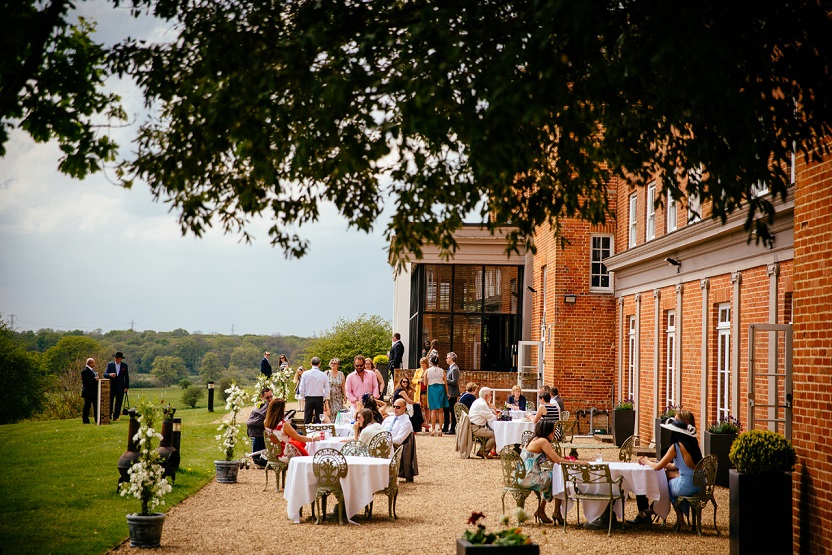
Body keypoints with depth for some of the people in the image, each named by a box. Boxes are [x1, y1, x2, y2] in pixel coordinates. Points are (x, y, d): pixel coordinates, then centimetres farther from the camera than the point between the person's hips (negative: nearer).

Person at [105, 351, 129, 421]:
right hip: (111, 387, -1)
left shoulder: (124, 365, 6)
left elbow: (126, 377, 7)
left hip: (120, 388, 1)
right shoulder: (110, 364, 4)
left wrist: (126, 387, 0)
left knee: (118, 404, 1)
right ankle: (109, 417, 2)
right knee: (110, 402, -4)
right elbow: (105, 374, -1)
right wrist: (110, 375, -24)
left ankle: (115, 417, 7)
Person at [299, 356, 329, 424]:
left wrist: (304, 398, 11)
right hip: (319, 399, 0)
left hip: (309, 399, 0)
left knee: (307, 421, 2)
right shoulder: (323, 375, -4)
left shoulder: (305, 374, -4)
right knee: (319, 420, 5)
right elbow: (327, 390, -2)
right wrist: (323, 398, 11)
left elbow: (301, 389, -3)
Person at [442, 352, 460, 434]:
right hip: (448, 393, 10)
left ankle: (453, 429, 2)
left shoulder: (454, 369, -18)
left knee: (452, 411, -4)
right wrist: (445, 379, 6)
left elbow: (454, 382, -24)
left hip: (452, 394, -10)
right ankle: (446, 428, 29)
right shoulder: (450, 368, 13)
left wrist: (445, 380, -18)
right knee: (446, 410, 18)